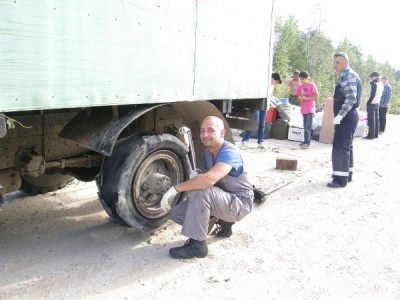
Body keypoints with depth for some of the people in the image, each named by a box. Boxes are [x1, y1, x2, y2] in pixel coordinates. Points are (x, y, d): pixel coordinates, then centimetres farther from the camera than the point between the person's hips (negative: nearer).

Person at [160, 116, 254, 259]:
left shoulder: (229, 152, -26)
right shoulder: (208, 151, 2)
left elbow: (209, 179, -42)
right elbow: (205, 178, 13)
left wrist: (176, 188, -34)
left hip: (240, 203, -9)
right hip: (222, 197, 9)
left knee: (200, 191, -34)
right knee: (176, 213, -3)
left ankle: (197, 245, -20)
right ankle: (223, 221, 13)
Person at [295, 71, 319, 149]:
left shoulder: (311, 85, -8)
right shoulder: (300, 87, 9)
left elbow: (317, 96, -9)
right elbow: (298, 96, 16)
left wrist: (306, 98, -15)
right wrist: (300, 99, -7)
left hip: (310, 109, -6)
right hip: (303, 109, 7)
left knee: (308, 126, -10)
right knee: (305, 126, 11)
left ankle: (307, 142, -10)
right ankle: (306, 141, 17)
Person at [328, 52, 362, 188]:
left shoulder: (349, 76, -15)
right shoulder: (345, 76, 17)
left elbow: (351, 99, -24)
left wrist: (340, 115, -29)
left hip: (346, 117, -11)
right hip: (347, 116, 11)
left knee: (340, 146, -9)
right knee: (346, 145, 16)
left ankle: (341, 178, -5)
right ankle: (347, 174, 25)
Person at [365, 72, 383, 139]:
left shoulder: (374, 84, -16)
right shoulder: (381, 84, 12)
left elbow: (372, 95, -19)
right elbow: (380, 95, 16)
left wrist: (368, 102, -13)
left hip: (371, 104, -9)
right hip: (377, 103, 9)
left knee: (371, 120, -6)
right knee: (376, 119, 12)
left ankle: (371, 135, -4)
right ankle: (376, 134, 17)